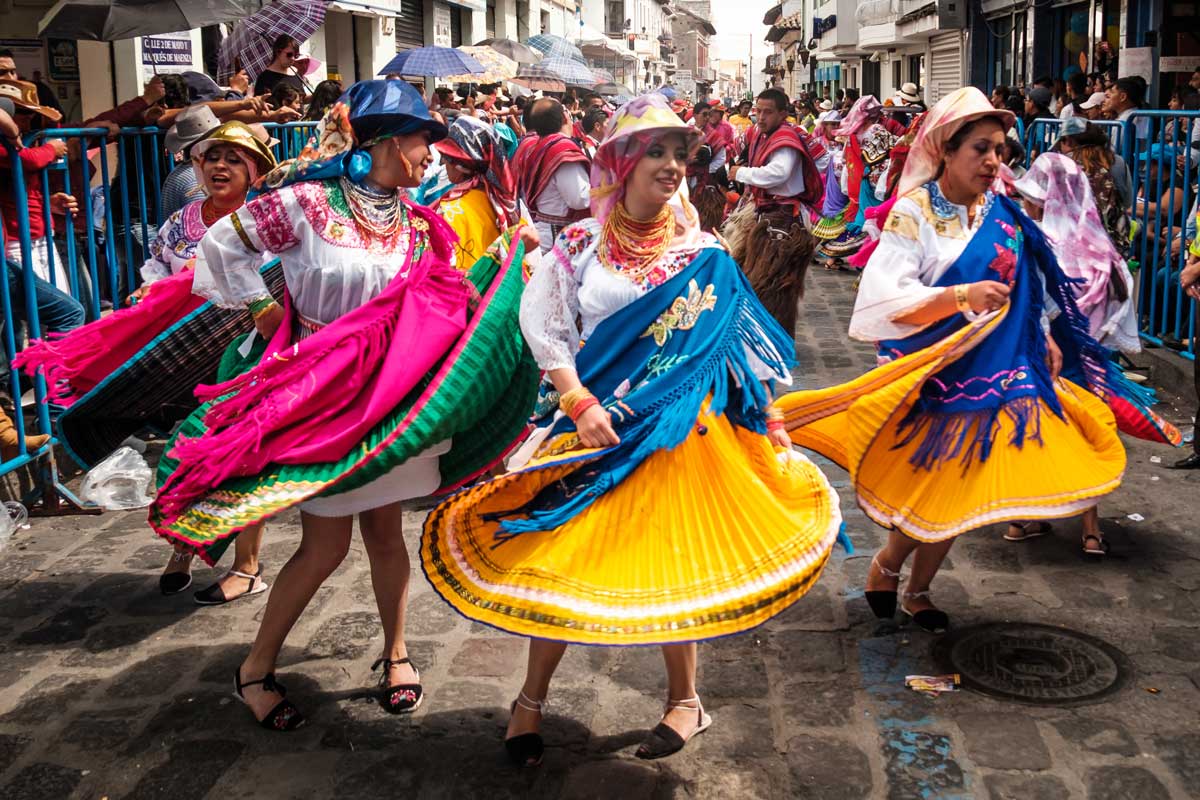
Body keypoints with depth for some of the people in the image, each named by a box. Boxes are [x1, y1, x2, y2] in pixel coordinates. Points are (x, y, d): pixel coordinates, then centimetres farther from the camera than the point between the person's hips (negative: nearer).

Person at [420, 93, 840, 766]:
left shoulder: (703, 252, 1)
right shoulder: (581, 243, -3)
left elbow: (734, 345, 5)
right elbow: (541, 322, -6)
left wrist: (764, 425, 1)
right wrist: (580, 404, -15)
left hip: (677, 430, 0)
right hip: (594, 424, 0)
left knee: (674, 559, 7)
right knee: (563, 556, 4)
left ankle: (685, 700, 26)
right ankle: (532, 702, 22)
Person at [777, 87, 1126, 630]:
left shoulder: (1000, 213, 5)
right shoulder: (913, 213, -13)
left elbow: (1025, 285, 16)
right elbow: (885, 296, -22)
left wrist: (1044, 337, 5)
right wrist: (962, 295, -28)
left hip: (994, 369, 6)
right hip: (933, 372, -6)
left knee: (960, 492, 10)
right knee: (932, 488, -5)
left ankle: (918, 590, 29)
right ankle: (887, 564, 25)